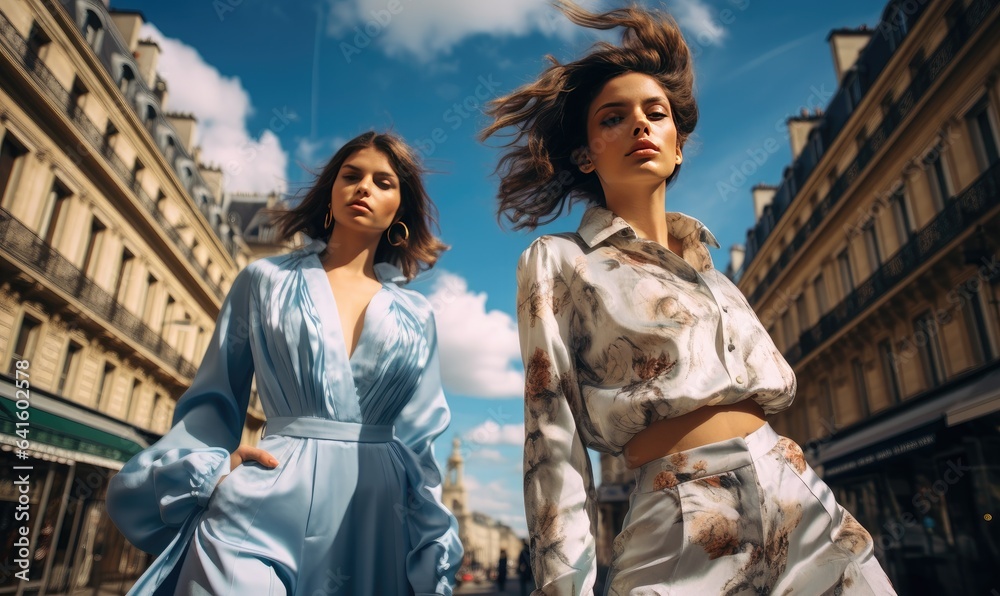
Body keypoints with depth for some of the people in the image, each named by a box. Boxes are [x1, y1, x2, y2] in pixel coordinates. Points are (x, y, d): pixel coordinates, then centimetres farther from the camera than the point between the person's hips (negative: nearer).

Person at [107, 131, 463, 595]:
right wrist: (208, 467, -10)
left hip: (376, 512, 3)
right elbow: (212, 399, 9)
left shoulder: (417, 317, 11)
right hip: (269, 496, -2)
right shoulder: (265, 280, 8)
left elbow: (418, 440, 10)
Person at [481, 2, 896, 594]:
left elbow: (778, 384, 18)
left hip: (811, 514, 6)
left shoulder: (708, 264, 16)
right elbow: (554, 439, -8)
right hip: (685, 534, -5)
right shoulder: (559, 262, -1)